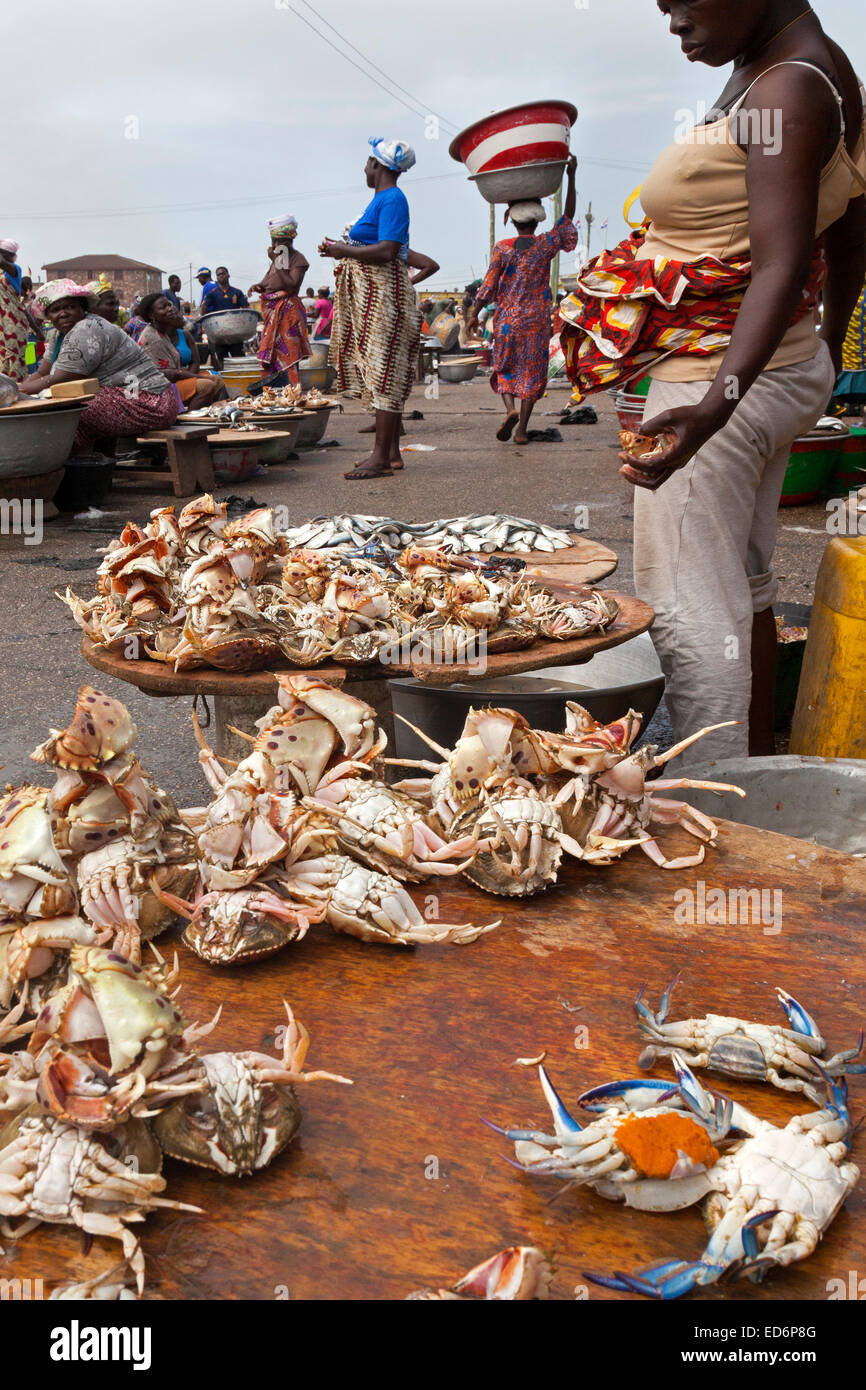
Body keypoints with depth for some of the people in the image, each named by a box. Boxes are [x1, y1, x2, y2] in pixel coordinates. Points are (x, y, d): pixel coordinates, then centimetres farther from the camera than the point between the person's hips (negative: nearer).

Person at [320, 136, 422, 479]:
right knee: (381, 374, 10)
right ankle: (391, 452, 15)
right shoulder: (381, 199, 19)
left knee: (384, 372, -10)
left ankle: (382, 457, -9)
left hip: (384, 294, -10)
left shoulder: (392, 200, -12)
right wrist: (343, 249, 14)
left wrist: (344, 251, -13)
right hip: (370, 294, 10)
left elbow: (387, 251, -22)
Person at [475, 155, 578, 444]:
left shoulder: (502, 249, -7)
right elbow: (568, 216, 9)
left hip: (508, 319, -1)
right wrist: (571, 176, 11)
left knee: (504, 367, 13)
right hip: (538, 320, 1)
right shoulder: (547, 245, -3)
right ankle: (521, 429, 3)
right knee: (531, 371, 7)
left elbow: (488, 288, -7)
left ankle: (511, 408, -14)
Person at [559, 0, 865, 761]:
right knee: (743, 586, 17)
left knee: (689, 608, -8)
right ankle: (757, 765, 29)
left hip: (712, 378, -11)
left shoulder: (786, 89, -18)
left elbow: (783, 267, -29)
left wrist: (715, 404, -41)